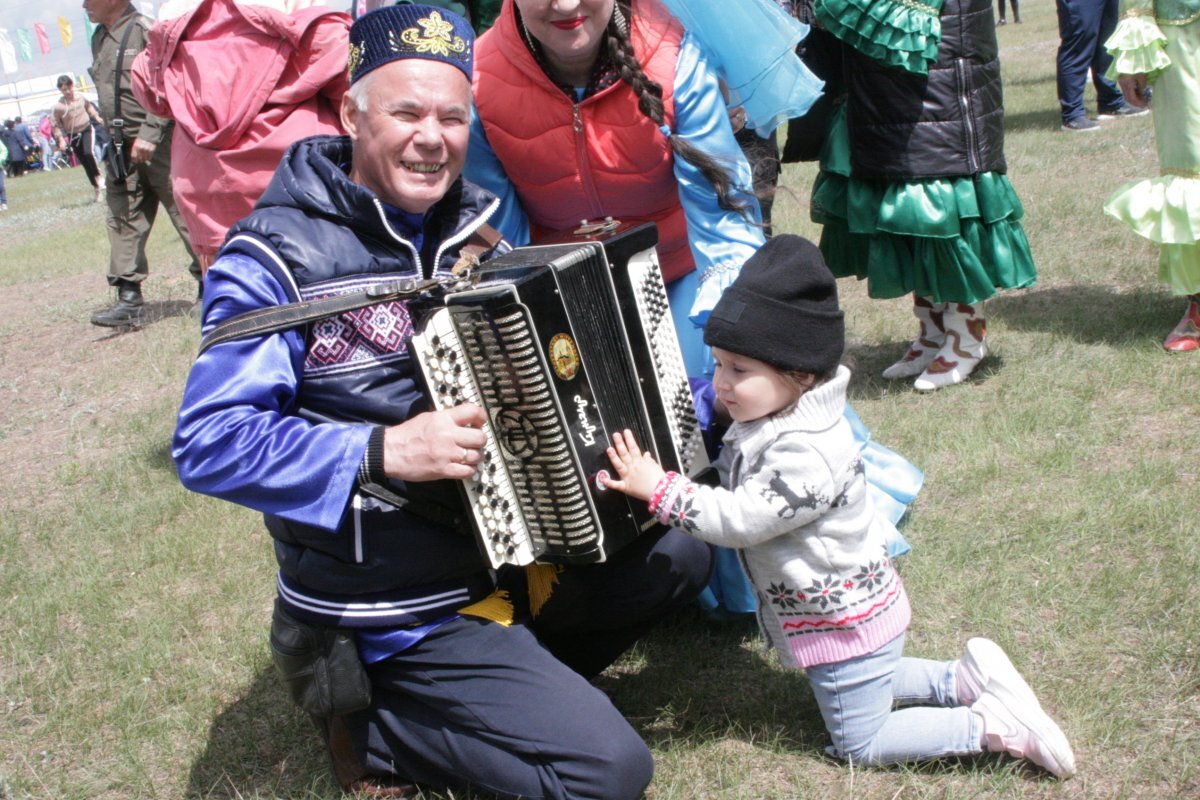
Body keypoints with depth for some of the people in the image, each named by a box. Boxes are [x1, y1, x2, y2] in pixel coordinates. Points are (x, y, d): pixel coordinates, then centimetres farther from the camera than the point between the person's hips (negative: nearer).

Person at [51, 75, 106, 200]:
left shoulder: (81, 98, -5)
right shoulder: (58, 107, -15)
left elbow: (89, 106, 18)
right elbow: (55, 125, -9)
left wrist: (96, 117, 11)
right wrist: (61, 139, -16)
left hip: (87, 130, 0)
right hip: (73, 135, 0)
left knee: (89, 153, -28)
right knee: (85, 163, 4)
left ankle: (99, 175, -4)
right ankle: (97, 188, 17)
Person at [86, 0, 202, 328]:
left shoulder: (144, 29, -8)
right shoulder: (99, 39, 15)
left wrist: (149, 134, -22)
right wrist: (113, 139, 18)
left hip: (158, 143, -8)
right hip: (121, 148, 8)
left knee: (184, 211, -1)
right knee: (123, 219, 4)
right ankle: (128, 298, 6)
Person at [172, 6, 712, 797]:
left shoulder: (472, 220, 4)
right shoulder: (277, 257, -17)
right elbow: (209, 444, -20)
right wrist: (383, 452, -30)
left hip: (515, 547, 8)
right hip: (399, 607, -7)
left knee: (683, 553, 12)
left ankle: (516, 674, 13)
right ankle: (372, 722, 4)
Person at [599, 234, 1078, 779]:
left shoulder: (806, 454, -33)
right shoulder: (770, 421, -4)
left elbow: (740, 519, -32)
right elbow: (737, 493, 10)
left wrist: (660, 491, -30)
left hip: (846, 621, -9)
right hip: (841, 609, 9)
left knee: (858, 744, 5)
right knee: (864, 687, 30)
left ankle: (995, 726, 7)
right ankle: (965, 678, 27)